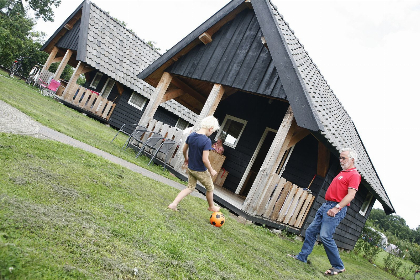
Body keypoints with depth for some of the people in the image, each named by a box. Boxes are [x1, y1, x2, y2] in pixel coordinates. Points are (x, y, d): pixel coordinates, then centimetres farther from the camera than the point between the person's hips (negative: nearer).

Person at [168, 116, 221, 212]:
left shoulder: (191, 136, -5)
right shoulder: (207, 141, -26)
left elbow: (184, 150, 7)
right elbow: (205, 159, -27)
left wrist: (186, 159, 25)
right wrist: (211, 170, -12)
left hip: (190, 168, 6)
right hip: (201, 171, -6)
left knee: (190, 188, 22)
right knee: (210, 188, 19)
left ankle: (174, 204, 11)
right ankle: (211, 207, 39)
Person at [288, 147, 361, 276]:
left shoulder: (354, 175, -9)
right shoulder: (342, 173, 21)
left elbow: (351, 195, -20)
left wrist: (336, 208, -27)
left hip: (336, 208, -10)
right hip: (326, 205, 10)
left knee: (325, 236, -15)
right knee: (311, 231, 9)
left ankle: (338, 266, -1)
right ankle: (302, 257, 17)